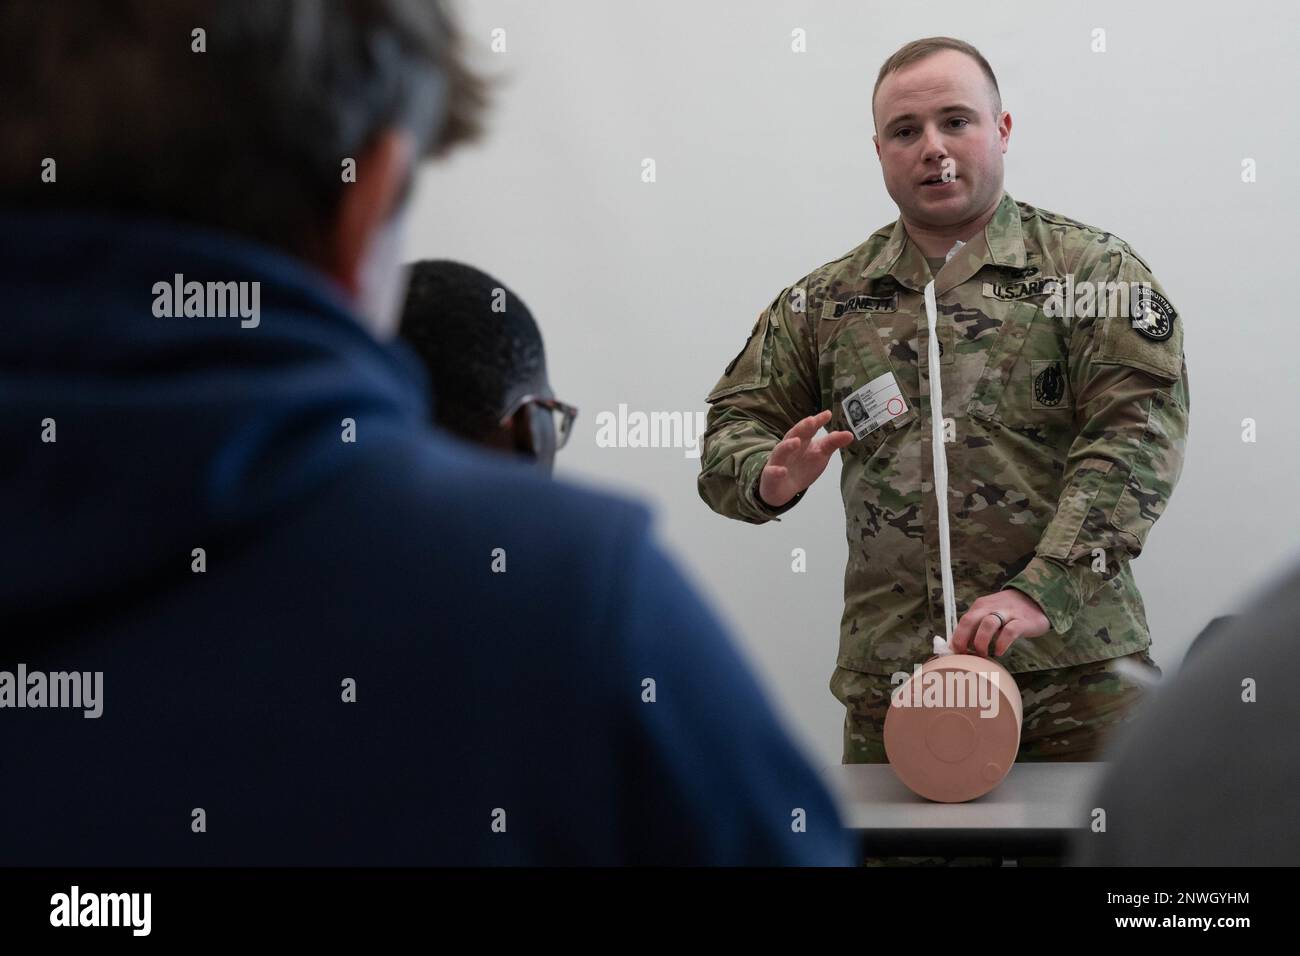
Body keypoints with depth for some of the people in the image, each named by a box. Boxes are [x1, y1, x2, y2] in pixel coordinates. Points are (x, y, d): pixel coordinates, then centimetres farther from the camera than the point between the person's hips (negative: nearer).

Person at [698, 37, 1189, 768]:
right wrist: (771, 480, -11)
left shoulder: (1093, 271, 3)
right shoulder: (824, 303, 14)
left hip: (1071, 663, -2)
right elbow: (733, 430, 16)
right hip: (888, 677, 3)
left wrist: (1040, 594, -19)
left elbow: (1138, 436, -7)